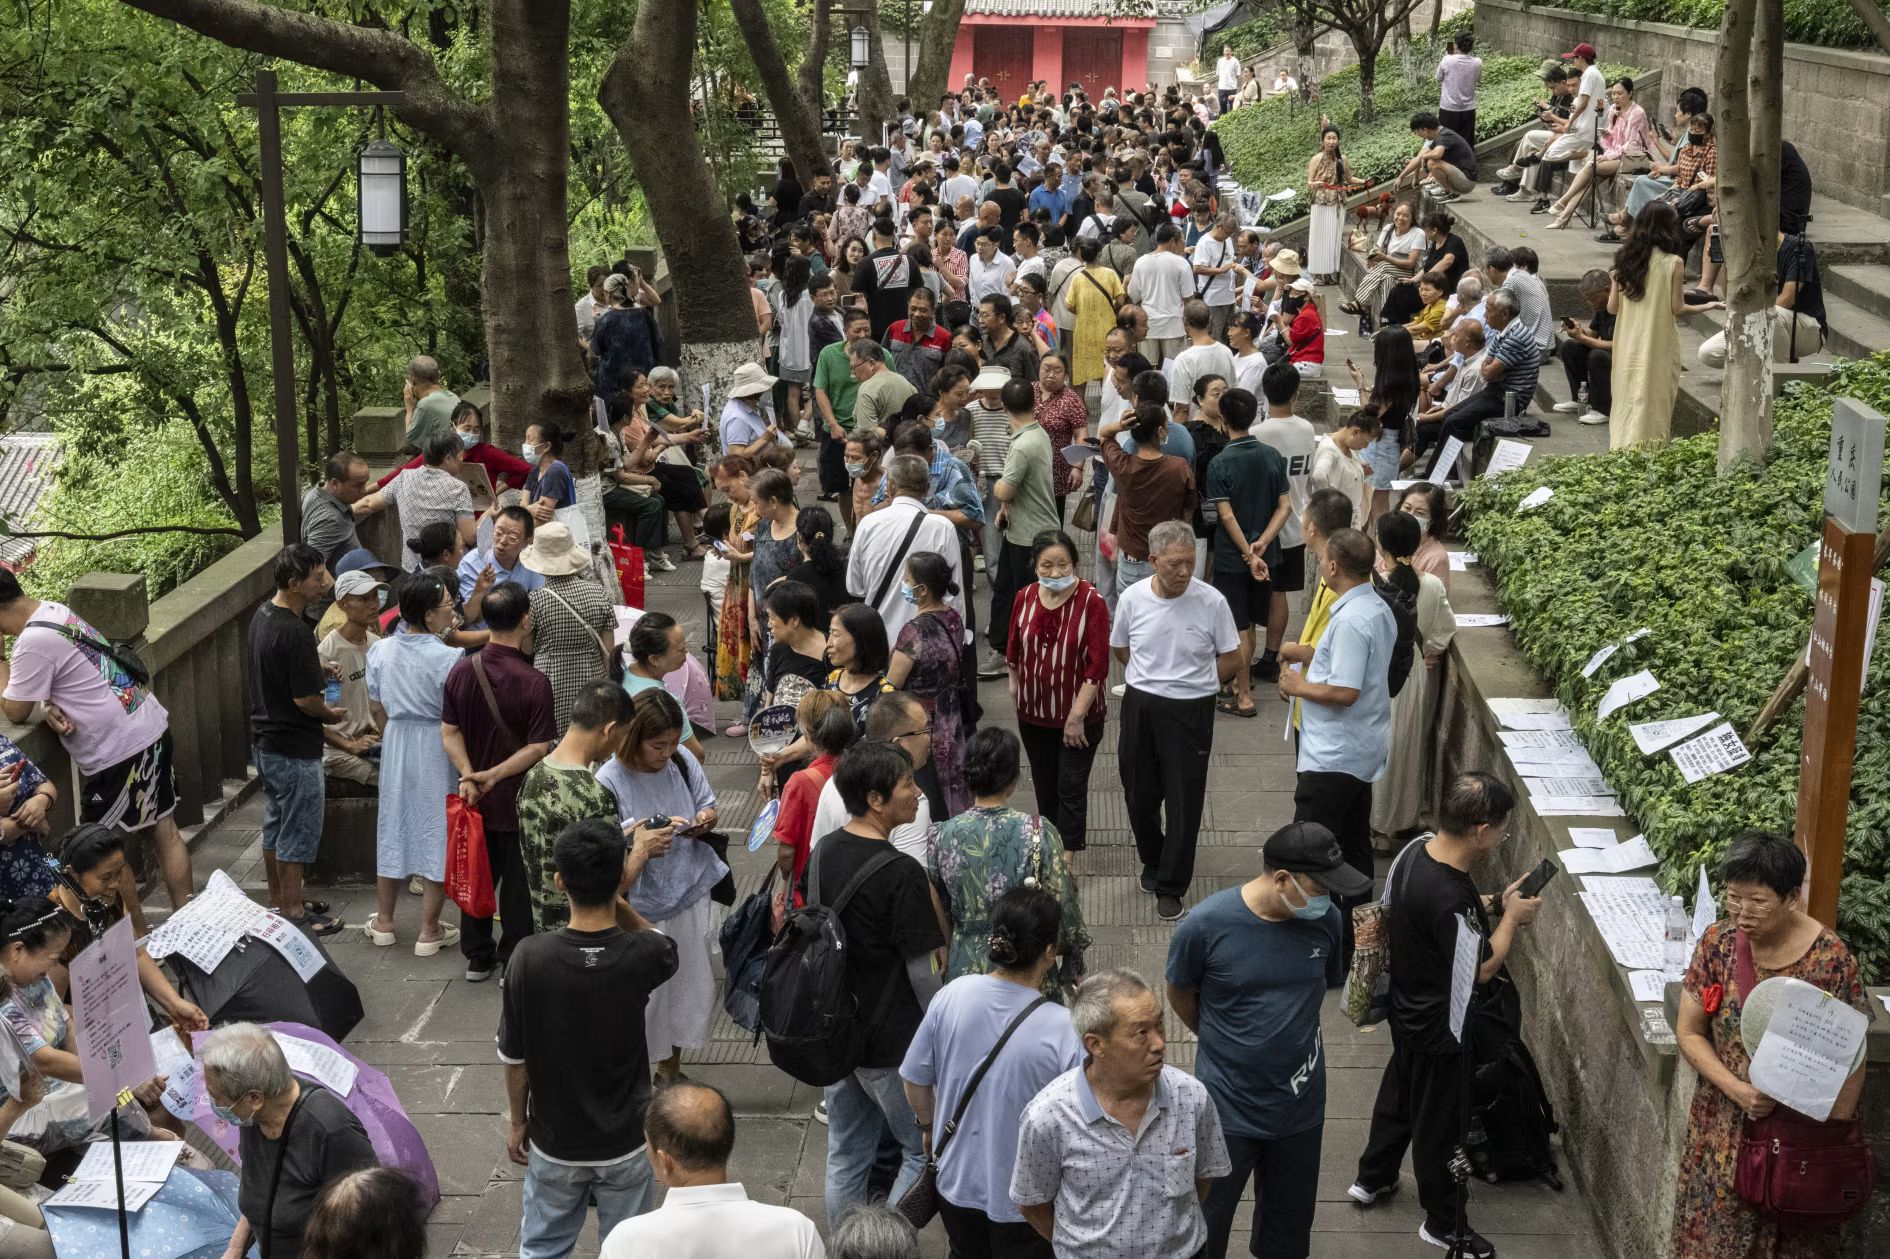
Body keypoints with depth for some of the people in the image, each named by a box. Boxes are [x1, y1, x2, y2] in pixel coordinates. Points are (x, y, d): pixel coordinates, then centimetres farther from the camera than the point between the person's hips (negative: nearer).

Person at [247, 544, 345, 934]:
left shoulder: (262, 616, 4)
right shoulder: (295, 633, -26)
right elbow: (305, 700, -23)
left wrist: (317, 670, 11)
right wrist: (330, 715, -4)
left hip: (264, 741, 10)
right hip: (294, 748, -9)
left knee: (275, 826, 19)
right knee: (298, 832, 2)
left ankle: (278, 903, 30)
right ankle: (293, 913, 11)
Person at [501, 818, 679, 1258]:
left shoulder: (529, 957, -22)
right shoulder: (642, 955, -22)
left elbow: (513, 1057, -10)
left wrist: (516, 1122, 6)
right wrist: (612, 888, -3)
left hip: (554, 1142, 0)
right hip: (625, 1141, 0)